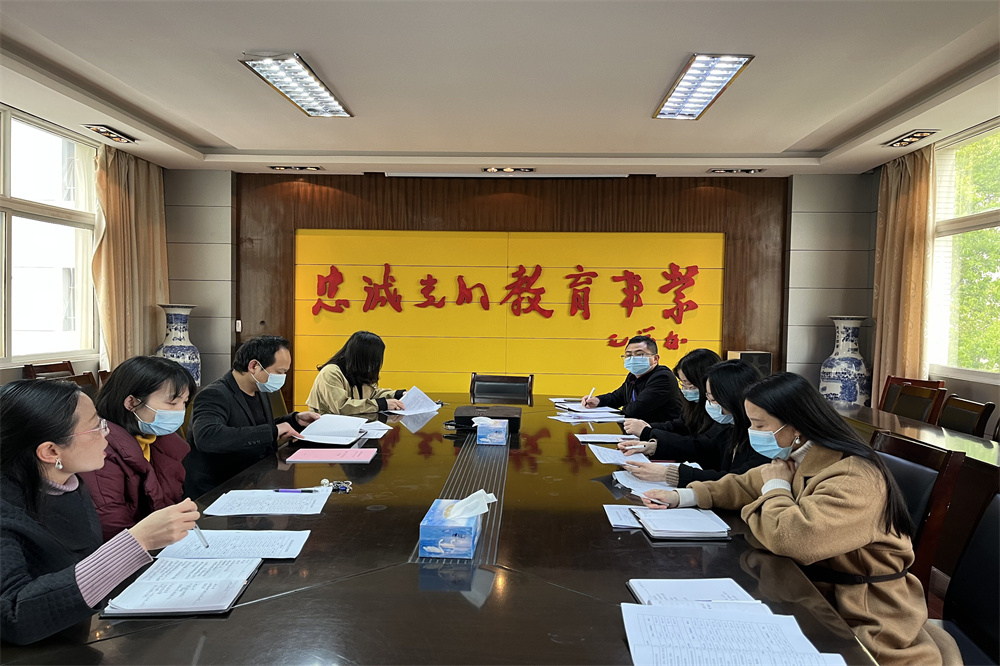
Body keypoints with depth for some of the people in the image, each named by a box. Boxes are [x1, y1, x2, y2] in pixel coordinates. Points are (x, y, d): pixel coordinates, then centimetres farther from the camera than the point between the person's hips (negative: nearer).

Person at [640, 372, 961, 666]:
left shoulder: (854, 478, -27)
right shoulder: (795, 458, 1)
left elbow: (792, 538, -38)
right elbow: (745, 485, 17)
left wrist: (777, 487, -18)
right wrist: (681, 496, 6)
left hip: (864, 620, -7)